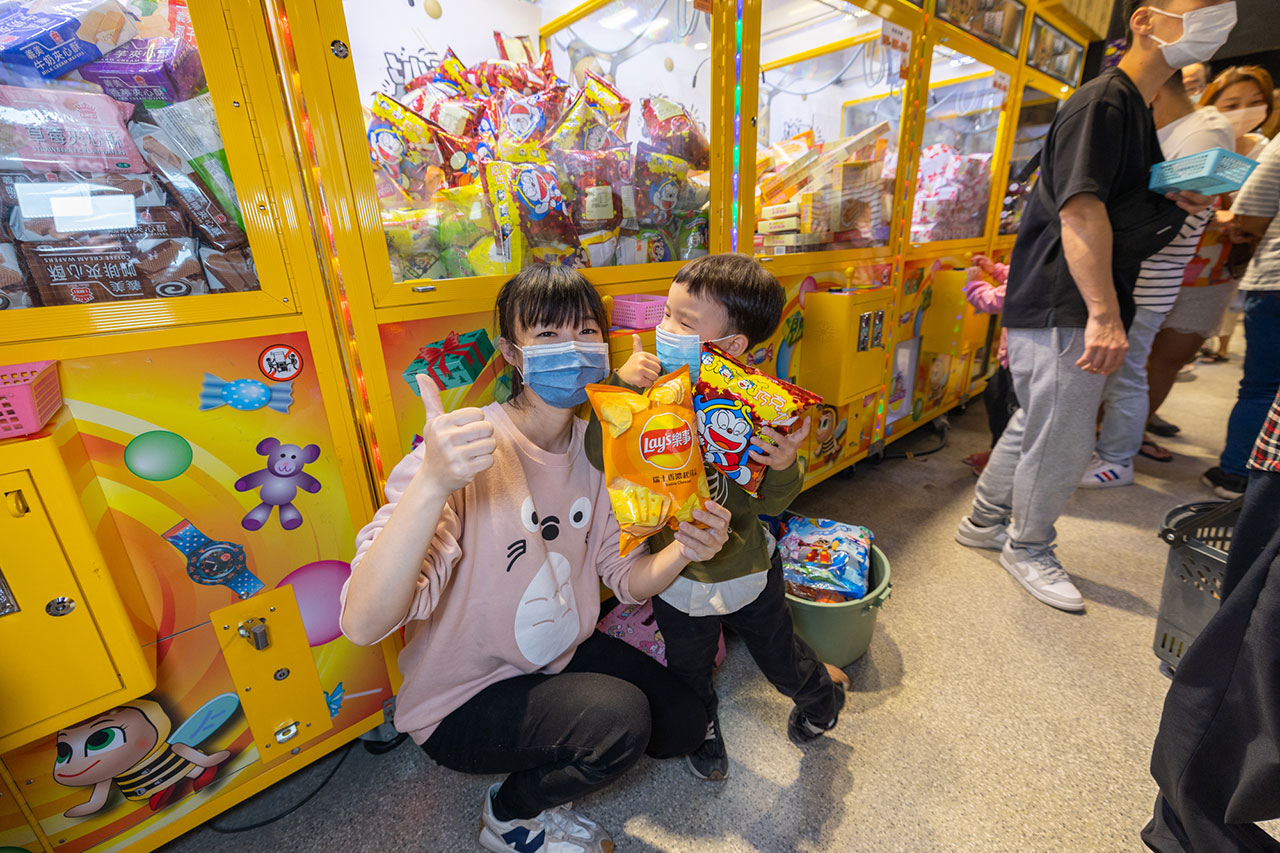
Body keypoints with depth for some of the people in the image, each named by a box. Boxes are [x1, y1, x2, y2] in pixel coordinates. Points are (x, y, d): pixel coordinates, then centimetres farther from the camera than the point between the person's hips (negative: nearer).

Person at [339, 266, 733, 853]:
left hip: (563, 654, 6)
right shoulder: (465, 452, -27)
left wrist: (682, 550, -24)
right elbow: (362, 625, -35)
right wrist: (432, 484, -50)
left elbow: (628, 580, -3)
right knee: (620, 717, -25)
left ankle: (547, 757, 26)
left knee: (684, 724, 4)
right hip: (462, 698, -5)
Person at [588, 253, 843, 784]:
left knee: (780, 657, 25)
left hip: (747, 568, -1)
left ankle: (821, 690, 62)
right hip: (677, 575, 1)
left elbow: (771, 503, -13)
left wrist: (785, 467, -34)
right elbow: (601, 456, -24)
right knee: (689, 672, 25)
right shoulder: (653, 389, -17)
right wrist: (619, 387, -34)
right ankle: (703, 733, 59)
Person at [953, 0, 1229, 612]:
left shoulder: (1134, 108, 21)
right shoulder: (1103, 101, -11)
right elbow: (1080, 211, -22)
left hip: (1067, 309, 10)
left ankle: (984, 520, 32)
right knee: (1061, 442, 0)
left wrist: (1179, 201, 11)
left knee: (1036, 425, 17)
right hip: (1062, 313, -10)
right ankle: (1027, 548, 19)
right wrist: (1105, 315, -26)